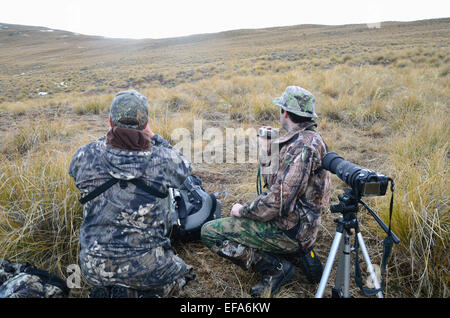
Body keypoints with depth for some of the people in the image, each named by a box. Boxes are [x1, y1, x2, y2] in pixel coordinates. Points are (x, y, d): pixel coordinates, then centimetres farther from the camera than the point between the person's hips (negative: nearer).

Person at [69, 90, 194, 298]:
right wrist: (153, 137, 14)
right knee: (182, 273, 27)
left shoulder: (86, 156, -10)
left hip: (95, 269, 4)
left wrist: (105, 139, 17)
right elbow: (185, 167, 9)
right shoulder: (162, 158, -15)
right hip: (147, 268, -3)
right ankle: (140, 293, 6)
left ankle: (106, 290, 16)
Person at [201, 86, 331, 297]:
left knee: (210, 232, -11)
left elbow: (277, 203, -29)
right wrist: (271, 144, 10)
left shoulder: (300, 147, -26)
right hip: (300, 220, 10)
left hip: (290, 230, -10)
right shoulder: (311, 138, 8)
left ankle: (276, 267, -6)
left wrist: (242, 211, -12)